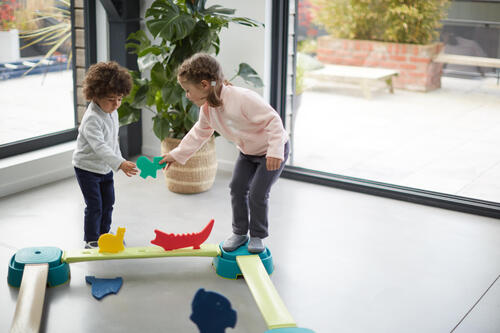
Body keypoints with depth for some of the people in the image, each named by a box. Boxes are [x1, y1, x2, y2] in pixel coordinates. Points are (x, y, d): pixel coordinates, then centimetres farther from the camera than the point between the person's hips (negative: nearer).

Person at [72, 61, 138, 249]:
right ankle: (91, 240, 12)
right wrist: (120, 163, -49)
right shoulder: (92, 119, -29)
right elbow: (99, 146, -40)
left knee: (108, 202, 17)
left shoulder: (112, 113, -1)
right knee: (94, 206, -4)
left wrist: (119, 159, 18)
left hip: (105, 167, 8)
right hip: (87, 168, -8)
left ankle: (104, 233, 34)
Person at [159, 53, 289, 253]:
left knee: (257, 194, -9)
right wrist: (177, 155, 9)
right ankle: (239, 232, 21)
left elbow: (273, 121, -32)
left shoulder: (242, 98, -35)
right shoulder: (207, 109, -8)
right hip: (248, 152, 8)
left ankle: (257, 236, 11)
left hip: (273, 151, -7)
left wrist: (275, 152, -38)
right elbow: (199, 134, 9)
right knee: (237, 188, 3)